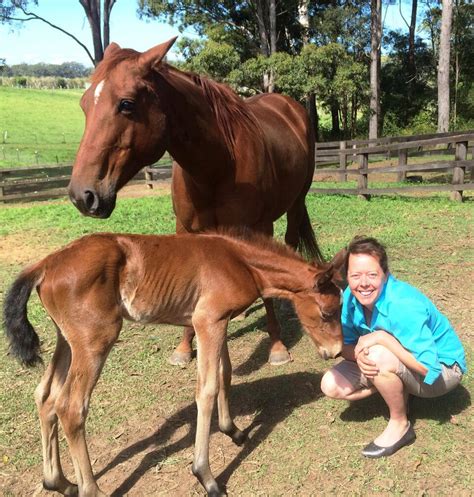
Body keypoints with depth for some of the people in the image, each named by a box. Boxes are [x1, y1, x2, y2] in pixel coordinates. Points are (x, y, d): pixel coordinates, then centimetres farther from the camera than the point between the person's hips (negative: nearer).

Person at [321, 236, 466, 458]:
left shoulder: (404, 305, -35)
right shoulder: (350, 296, -15)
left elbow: (429, 367, -36)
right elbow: (345, 345, -5)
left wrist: (382, 337, -37)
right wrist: (358, 355, -28)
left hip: (440, 370, -6)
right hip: (394, 365, 6)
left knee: (378, 356, -36)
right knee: (331, 385, -9)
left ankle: (400, 425, -10)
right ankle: (398, 389, 9)